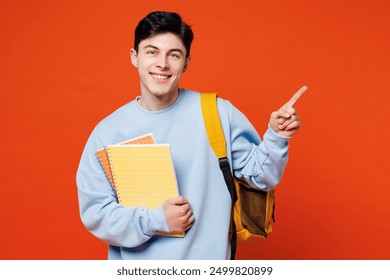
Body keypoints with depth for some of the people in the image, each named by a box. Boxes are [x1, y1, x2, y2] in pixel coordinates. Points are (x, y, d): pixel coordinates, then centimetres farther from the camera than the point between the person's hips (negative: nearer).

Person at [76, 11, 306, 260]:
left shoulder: (219, 113, -7)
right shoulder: (108, 132, -6)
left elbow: (257, 174, -1)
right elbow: (94, 212, -7)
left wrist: (276, 138, -17)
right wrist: (154, 220, -18)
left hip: (207, 256, 1)